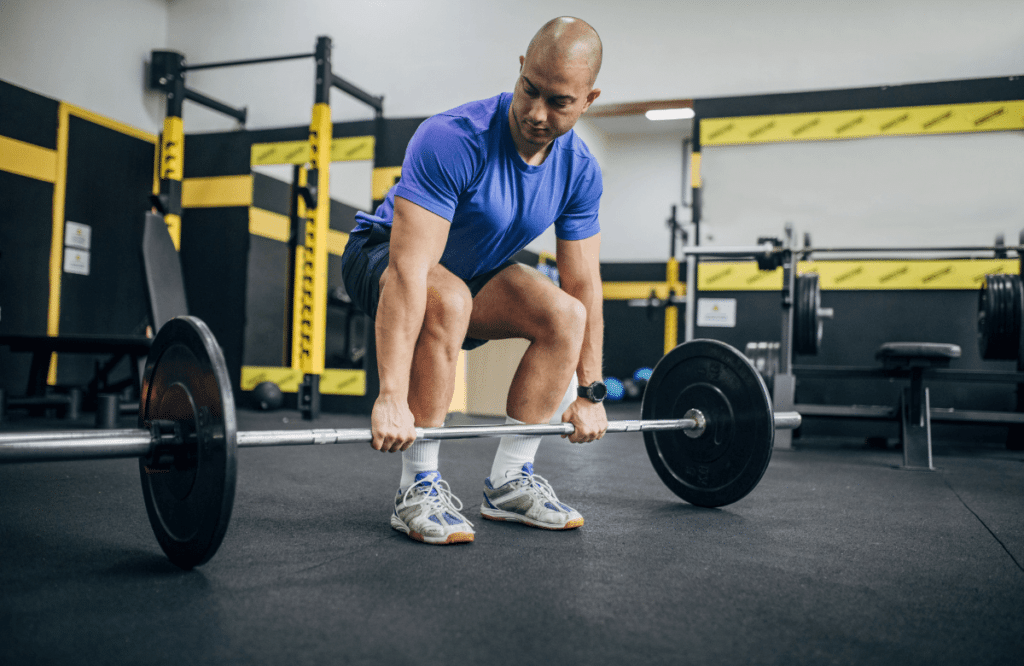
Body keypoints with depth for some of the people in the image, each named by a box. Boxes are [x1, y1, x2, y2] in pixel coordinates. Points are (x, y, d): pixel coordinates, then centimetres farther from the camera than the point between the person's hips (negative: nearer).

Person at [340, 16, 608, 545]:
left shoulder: (581, 171, -14)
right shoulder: (453, 140, -33)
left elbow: (584, 283, -7)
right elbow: (409, 271, -39)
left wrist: (589, 392, -6)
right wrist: (391, 398, -43)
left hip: (474, 270, 6)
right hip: (382, 257, -5)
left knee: (567, 315, -16)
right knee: (448, 301, -38)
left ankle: (509, 481, -5)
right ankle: (419, 488, -23)